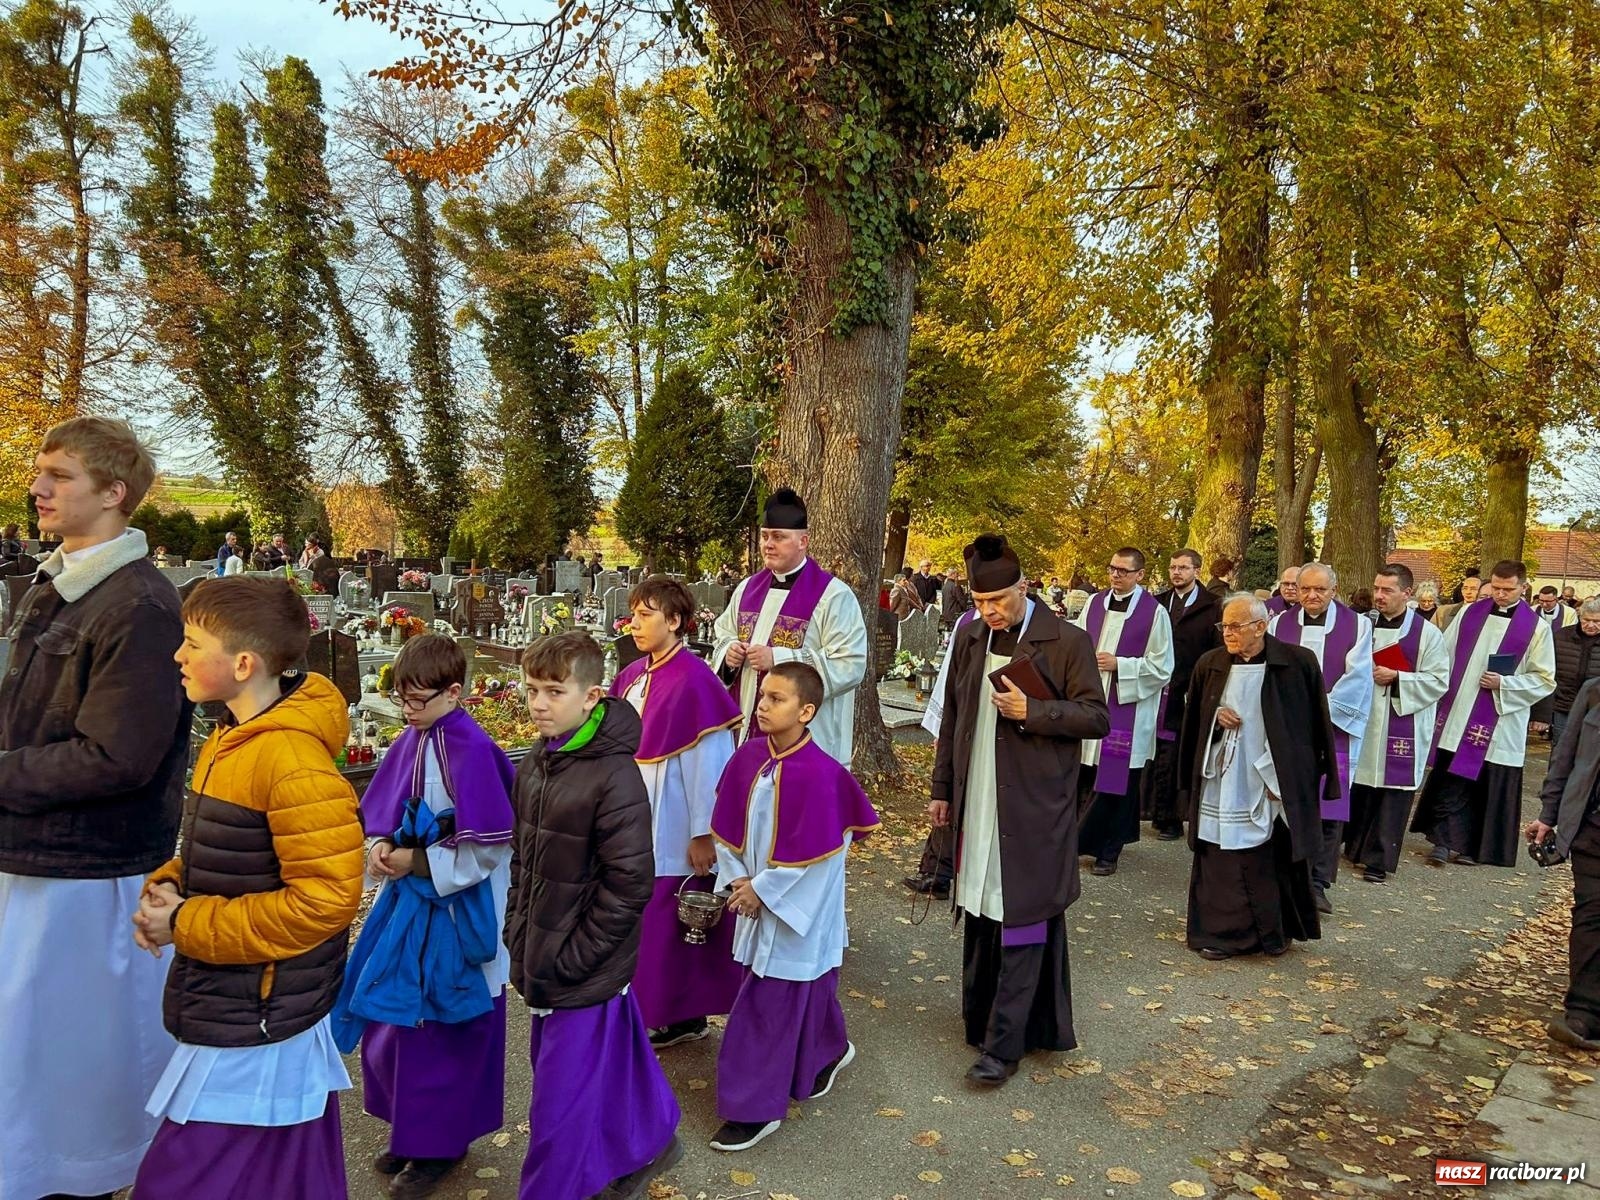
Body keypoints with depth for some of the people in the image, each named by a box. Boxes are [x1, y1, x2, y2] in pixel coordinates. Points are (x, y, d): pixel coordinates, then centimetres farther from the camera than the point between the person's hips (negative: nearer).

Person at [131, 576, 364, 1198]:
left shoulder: (294, 762, -24)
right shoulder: (230, 740, 7)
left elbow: (324, 900, -26)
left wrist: (185, 926, -18)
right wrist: (167, 887, -1)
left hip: (254, 1037, -9)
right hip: (231, 1013, 9)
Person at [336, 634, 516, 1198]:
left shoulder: (472, 751, -20)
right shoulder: (408, 745, 2)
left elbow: (490, 847, -20)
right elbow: (381, 816, 14)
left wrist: (418, 863, -17)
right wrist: (380, 848, -7)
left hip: (458, 910, -7)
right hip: (410, 899, 8)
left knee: (440, 1029, 6)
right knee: (396, 1020, 18)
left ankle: (440, 1144, 27)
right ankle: (414, 1128, 38)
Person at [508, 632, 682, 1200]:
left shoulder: (615, 775, -21)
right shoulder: (533, 766, 4)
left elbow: (629, 884, -20)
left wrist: (570, 960, -16)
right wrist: (518, 935, 9)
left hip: (586, 973, -8)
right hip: (541, 962, 8)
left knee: (563, 1102, 5)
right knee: (610, 1067, 24)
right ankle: (651, 1140, 46)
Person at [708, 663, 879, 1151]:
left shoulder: (819, 773, -23)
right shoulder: (749, 756, -4)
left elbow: (809, 852, -20)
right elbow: (727, 825, 5)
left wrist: (762, 889, -13)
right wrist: (740, 879, -3)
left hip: (797, 911, -6)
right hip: (757, 897, 7)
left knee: (766, 1005, 1)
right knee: (804, 990, 23)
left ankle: (755, 1107, 16)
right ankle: (828, 1052, 47)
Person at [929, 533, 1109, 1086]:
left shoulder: (1068, 641, -9)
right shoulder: (969, 637, 6)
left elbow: (1097, 718, -8)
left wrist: (1031, 710, -21)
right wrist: (941, 789, 13)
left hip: (1035, 809, -5)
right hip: (977, 807, 5)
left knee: (1023, 920, -1)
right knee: (980, 915, 14)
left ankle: (1003, 1045, 7)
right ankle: (982, 1017, 30)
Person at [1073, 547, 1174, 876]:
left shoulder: (1154, 612, -6)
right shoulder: (1094, 603, 8)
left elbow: (1161, 666, -6)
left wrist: (1119, 664, -15)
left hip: (1126, 709, -4)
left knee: (1116, 781, 3)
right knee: (1085, 776, 8)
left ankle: (1108, 851, 15)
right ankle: (1087, 839, 24)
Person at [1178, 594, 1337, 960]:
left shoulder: (1298, 662, -8)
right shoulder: (1210, 664, 1)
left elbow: (1317, 723, -2)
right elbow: (1192, 719, 14)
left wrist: (1318, 777, -2)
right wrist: (1216, 716, -7)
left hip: (1274, 784, -2)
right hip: (1222, 784, 2)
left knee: (1276, 859, 9)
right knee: (1222, 860, 4)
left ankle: (1279, 930, 28)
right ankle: (1222, 931, 17)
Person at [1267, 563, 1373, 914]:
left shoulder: (1357, 626, 1)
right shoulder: (1279, 624, 6)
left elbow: (1356, 679, -6)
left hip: (1334, 730, -1)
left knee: (1329, 807, 1)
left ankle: (1317, 883, 11)